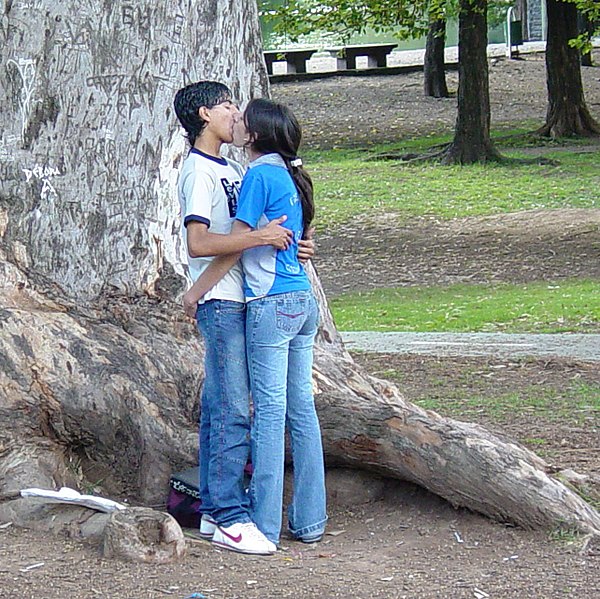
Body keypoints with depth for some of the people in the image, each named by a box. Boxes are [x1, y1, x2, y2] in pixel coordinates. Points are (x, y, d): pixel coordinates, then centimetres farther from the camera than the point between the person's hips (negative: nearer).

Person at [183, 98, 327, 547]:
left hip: (271, 304, -8)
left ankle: (265, 526, -1)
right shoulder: (291, 176, 13)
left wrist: (195, 292, -3)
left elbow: (232, 247, -12)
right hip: (304, 302, 8)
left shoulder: (259, 176, -12)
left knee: (270, 410, -5)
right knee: (302, 408, 10)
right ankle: (310, 520, 13)